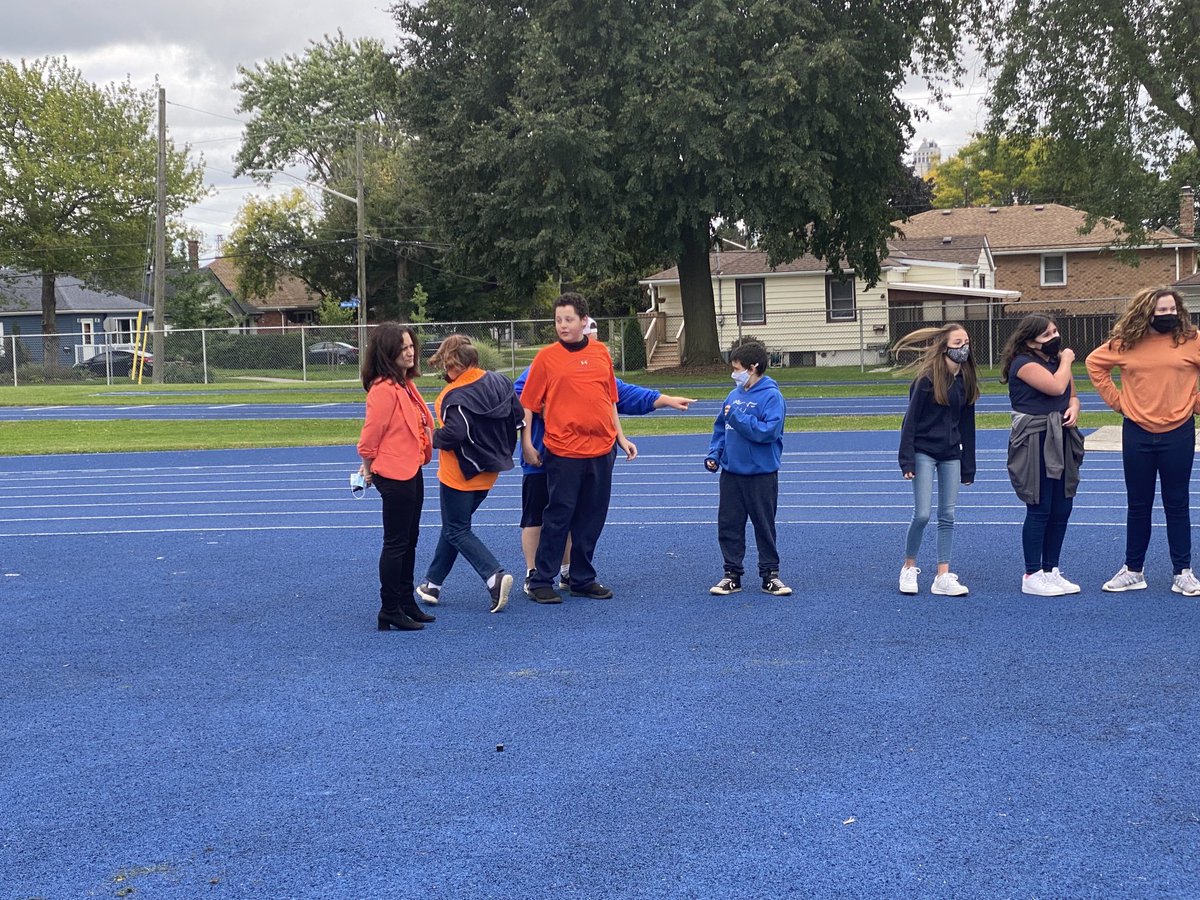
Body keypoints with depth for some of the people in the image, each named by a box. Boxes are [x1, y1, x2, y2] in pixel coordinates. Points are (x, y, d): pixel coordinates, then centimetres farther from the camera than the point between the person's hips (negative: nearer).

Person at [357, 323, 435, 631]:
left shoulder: (406, 385, 9)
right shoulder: (384, 390, -21)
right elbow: (371, 434, -18)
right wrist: (369, 467, -3)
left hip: (412, 471, 10)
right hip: (394, 475, -10)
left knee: (409, 541, 17)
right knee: (395, 543, -2)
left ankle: (406, 602, 28)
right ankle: (389, 611, 7)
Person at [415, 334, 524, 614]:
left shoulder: (456, 396, -22)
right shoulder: (499, 382, 0)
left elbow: (453, 434, -30)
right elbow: (518, 417, 3)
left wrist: (434, 438, -9)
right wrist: (500, 447, 15)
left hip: (459, 474, -8)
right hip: (488, 472, 8)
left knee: (458, 531, 3)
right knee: (454, 525, 20)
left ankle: (495, 577, -16)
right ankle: (433, 584, 28)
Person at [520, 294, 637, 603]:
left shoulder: (601, 353, 8)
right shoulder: (546, 357, -3)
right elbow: (528, 403, -1)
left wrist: (621, 437, 16)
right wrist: (526, 443, -5)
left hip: (601, 449, 4)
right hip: (564, 451, -4)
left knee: (592, 518, 10)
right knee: (558, 517, 0)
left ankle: (583, 580, 21)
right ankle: (541, 581, 9)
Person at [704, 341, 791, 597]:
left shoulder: (771, 396, -12)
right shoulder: (734, 395, 7)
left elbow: (768, 431, -23)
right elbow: (721, 428, 15)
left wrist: (738, 417, -21)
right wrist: (714, 454, 4)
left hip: (761, 474, -6)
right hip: (730, 472, 6)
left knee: (764, 526, 6)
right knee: (728, 525, 8)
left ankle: (770, 574, 16)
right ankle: (732, 574, 17)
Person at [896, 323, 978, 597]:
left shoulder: (966, 380, 6)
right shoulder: (927, 379, -11)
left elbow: (967, 425, 12)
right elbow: (910, 420, -10)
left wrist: (968, 467, 11)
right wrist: (907, 460, -15)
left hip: (951, 455, 5)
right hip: (924, 453, -5)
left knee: (947, 515, 3)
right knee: (922, 514, -8)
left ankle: (943, 577, 7)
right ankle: (908, 568, 12)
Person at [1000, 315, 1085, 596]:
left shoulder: (1056, 361, 15)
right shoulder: (1024, 363, -11)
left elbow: (1072, 394, 20)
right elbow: (1056, 387, -23)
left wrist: (1073, 408, -3)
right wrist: (1066, 361, -6)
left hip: (1061, 441, 8)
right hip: (1035, 443, -8)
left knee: (1062, 509, 9)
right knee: (1040, 510, -5)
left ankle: (1051, 571, 20)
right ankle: (1032, 576, 4)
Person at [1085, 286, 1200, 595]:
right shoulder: (1125, 344, -3)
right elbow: (1094, 363, 11)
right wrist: (1116, 400, 5)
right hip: (1137, 433, 1)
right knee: (1138, 504, 10)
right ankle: (1133, 570, 20)